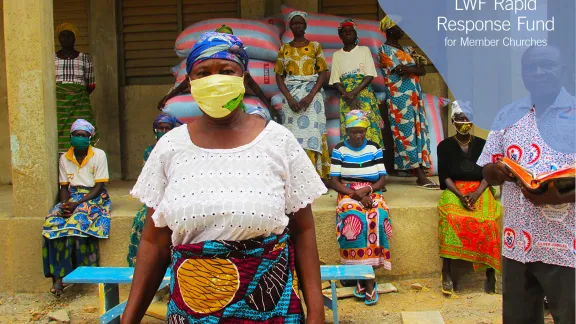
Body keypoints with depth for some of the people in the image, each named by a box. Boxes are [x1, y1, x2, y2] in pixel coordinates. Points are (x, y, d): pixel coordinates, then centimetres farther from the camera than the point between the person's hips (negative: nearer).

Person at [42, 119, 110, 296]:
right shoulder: (64, 158, 9)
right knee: (52, 222, -24)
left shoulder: (99, 155, -4)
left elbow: (99, 186, -9)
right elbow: (64, 187, 10)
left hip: (94, 197, -4)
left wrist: (77, 204, -19)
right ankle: (59, 275, -23)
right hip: (72, 197, 4)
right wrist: (65, 204, -12)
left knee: (76, 221, -31)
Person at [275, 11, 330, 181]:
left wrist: (310, 96, -14)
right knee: (293, 134, -3)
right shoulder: (283, 49, 12)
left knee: (311, 132, -10)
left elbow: (323, 73, 0)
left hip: (312, 94, -1)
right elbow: (279, 76, 6)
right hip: (290, 96, 2)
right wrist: (289, 98, -10)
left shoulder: (315, 46, 7)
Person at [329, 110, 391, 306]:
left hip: (372, 193, 1)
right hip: (348, 194, -1)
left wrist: (367, 190, -14)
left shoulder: (374, 148, 7)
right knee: (353, 219, -34)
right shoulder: (339, 150, 3)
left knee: (377, 217, -32)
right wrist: (356, 194, -15)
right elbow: (334, 182, -2)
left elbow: (383, 179, 5)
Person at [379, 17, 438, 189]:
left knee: (418, 132, 4)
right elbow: (399, 71, -16)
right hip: (399, 97, -8)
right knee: (407, 133, -9)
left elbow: (422, 70, 8)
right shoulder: (384, 49, -2)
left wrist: (408, 69, -10)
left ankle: (420, 174, 6)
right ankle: (420, 176, -12)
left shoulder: (407, 49, 19)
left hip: (414, 97, 8)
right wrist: (415, 67, -1)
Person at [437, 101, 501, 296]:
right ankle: (446, 273, -32)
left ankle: (490, 273, -23)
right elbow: (444, 176, 0)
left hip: (480, 190, 1)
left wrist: (476, 194, -15)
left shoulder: (482, 145, 12)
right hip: (454, 190, -1)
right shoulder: (445, 146, 9)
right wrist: (460, 195, -17)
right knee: (450, 218, -34)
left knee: (488, 220, -31)